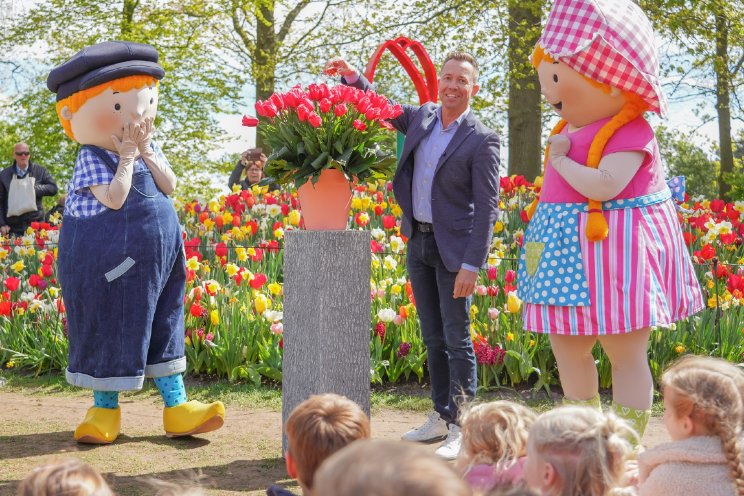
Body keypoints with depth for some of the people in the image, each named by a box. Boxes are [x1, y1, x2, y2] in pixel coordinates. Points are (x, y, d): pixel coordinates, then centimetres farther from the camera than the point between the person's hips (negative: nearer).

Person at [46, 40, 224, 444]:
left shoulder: (149, 150, 7)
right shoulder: (92, 159, -13)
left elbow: (169, 186, -1)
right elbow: (113, 199, -24)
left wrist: (146, 152, -10)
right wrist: (127, 157, -18)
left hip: (157, 254, 6)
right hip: (107, 259, -6)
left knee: (163, 329, 9)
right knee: (108, 331, 3)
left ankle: (177, 407, 15)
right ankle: (104, 410, 17)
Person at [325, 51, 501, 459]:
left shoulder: (481, 140, -12)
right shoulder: (421, 117, 6)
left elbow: (487, 207, -14)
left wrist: (472, 264, -19)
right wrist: (352, 77, 6)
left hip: (453, 247, -6)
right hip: (418, 241, 7)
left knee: (457, 339, -4)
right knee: (433, 337, 13)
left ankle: (460, 429, 1)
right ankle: (440, 417, 23)